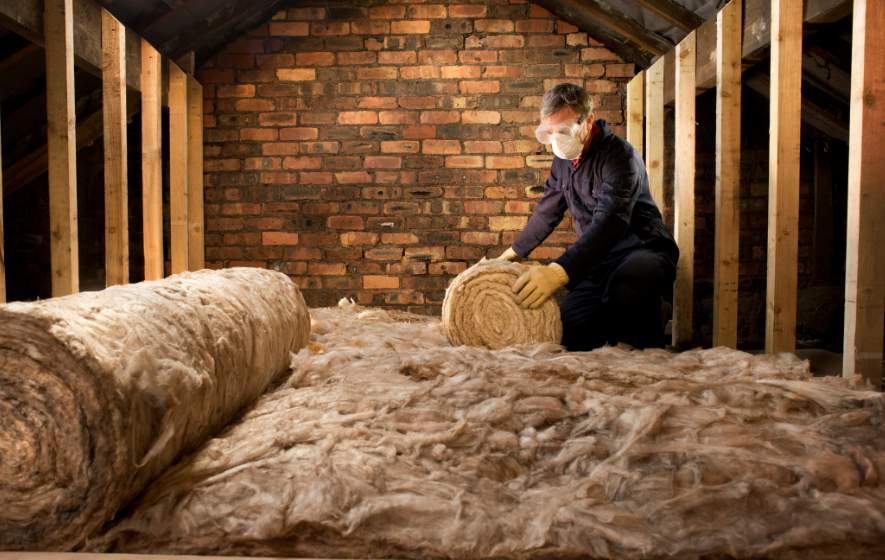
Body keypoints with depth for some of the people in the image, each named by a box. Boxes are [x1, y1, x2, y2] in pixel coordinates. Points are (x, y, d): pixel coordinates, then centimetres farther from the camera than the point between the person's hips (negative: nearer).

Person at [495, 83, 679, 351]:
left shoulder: (619, 155, -18)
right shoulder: (563, 160, 8)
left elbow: (611, 221, -34)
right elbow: (546, 213, 23)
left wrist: (560, 271, -47)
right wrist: (511, 254, 26)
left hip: (642, 251, -7)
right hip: (599, 263, 7)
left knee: (626, 289, -40)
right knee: (565, 330, -9)